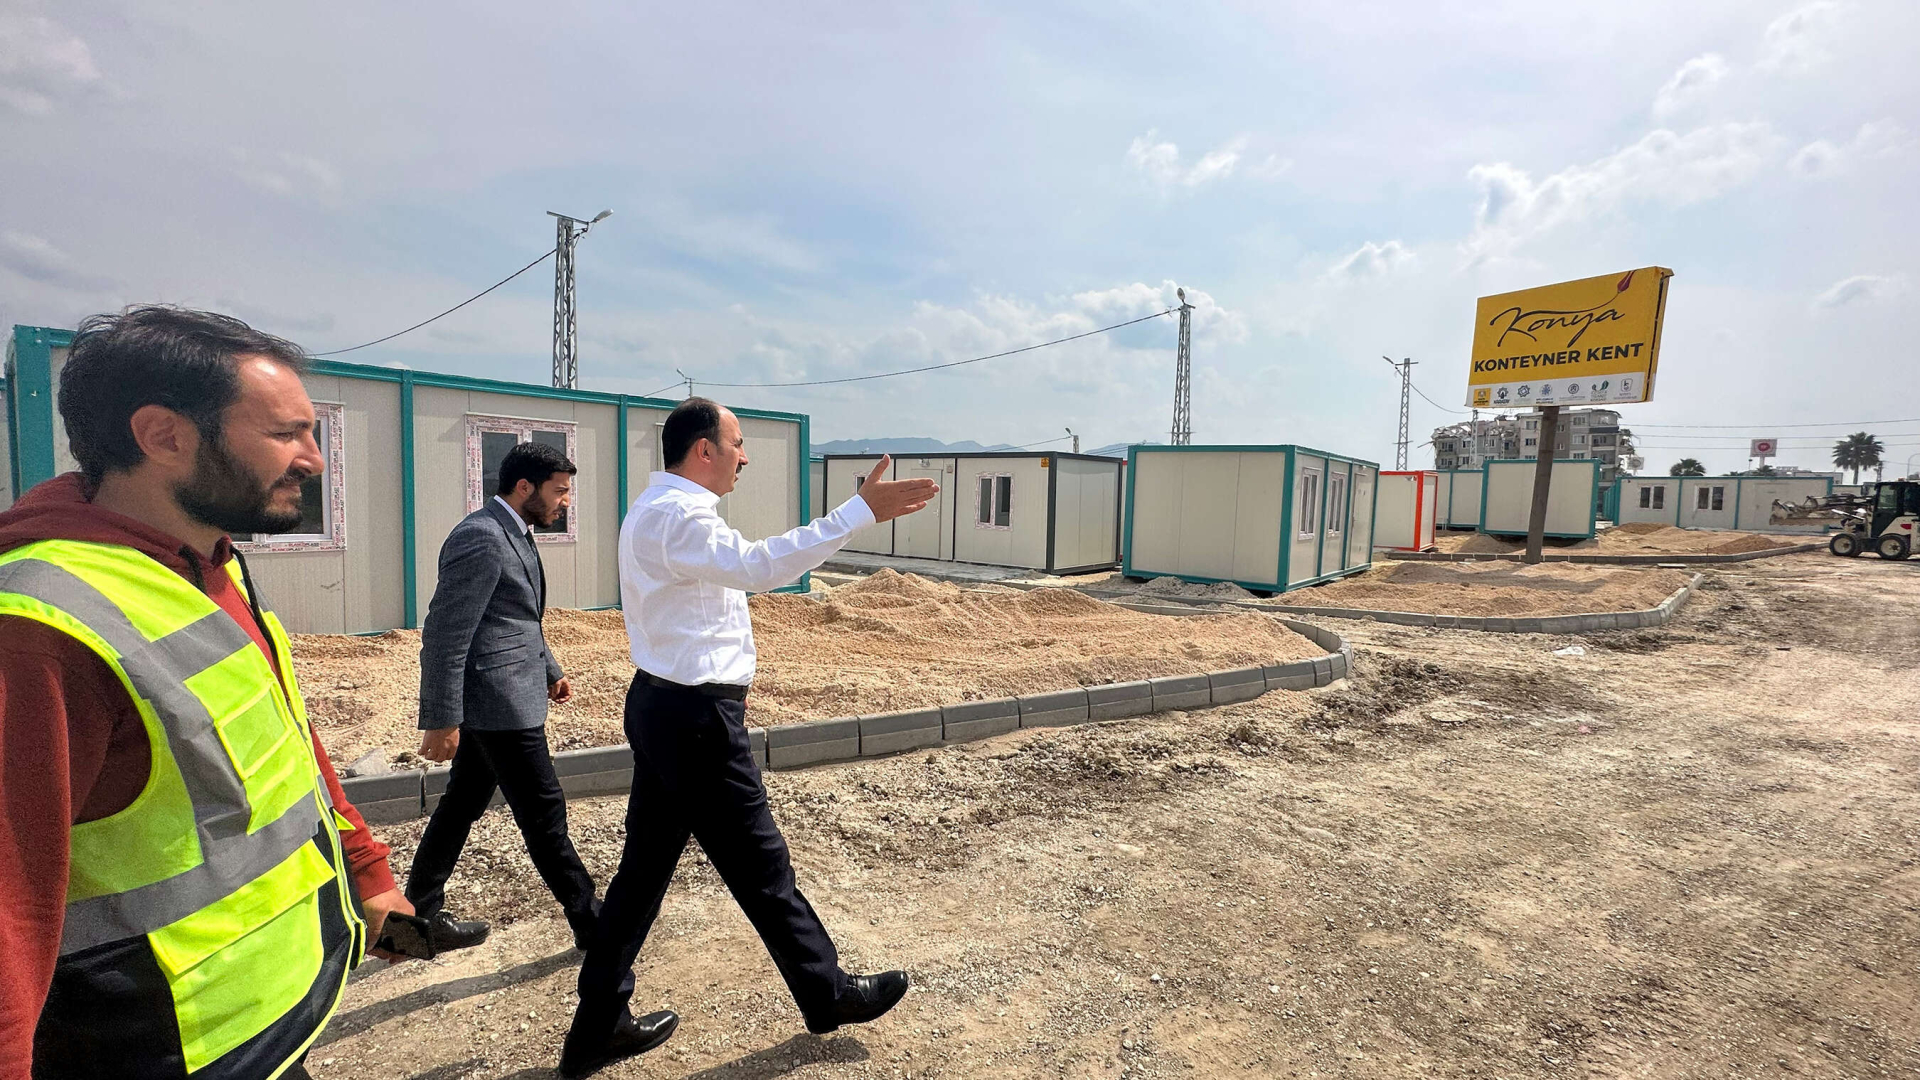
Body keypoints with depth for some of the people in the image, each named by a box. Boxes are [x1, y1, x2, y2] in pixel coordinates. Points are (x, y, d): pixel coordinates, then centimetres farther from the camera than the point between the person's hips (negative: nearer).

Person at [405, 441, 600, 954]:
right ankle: (589, 921, 12)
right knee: (544, 811, 0)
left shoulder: (514, 535, 12)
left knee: (463, 803, 19)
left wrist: (549, 669, 22)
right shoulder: (481, 537, -20)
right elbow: (445, 634, -21)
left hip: (495, 699, 10)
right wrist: (442, 720, -19)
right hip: (498, 701, -10)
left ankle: (422, 910, 34)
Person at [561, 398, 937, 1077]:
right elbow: (758, 566, -37)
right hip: (694, 718, -10)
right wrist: (863, 511, -38)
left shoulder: (658, 509, 14)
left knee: (645, 865, 17)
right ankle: (828, 995, 25)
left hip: (664, 705, 10)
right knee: (761, 865, 6)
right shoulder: (677, 515, -20)